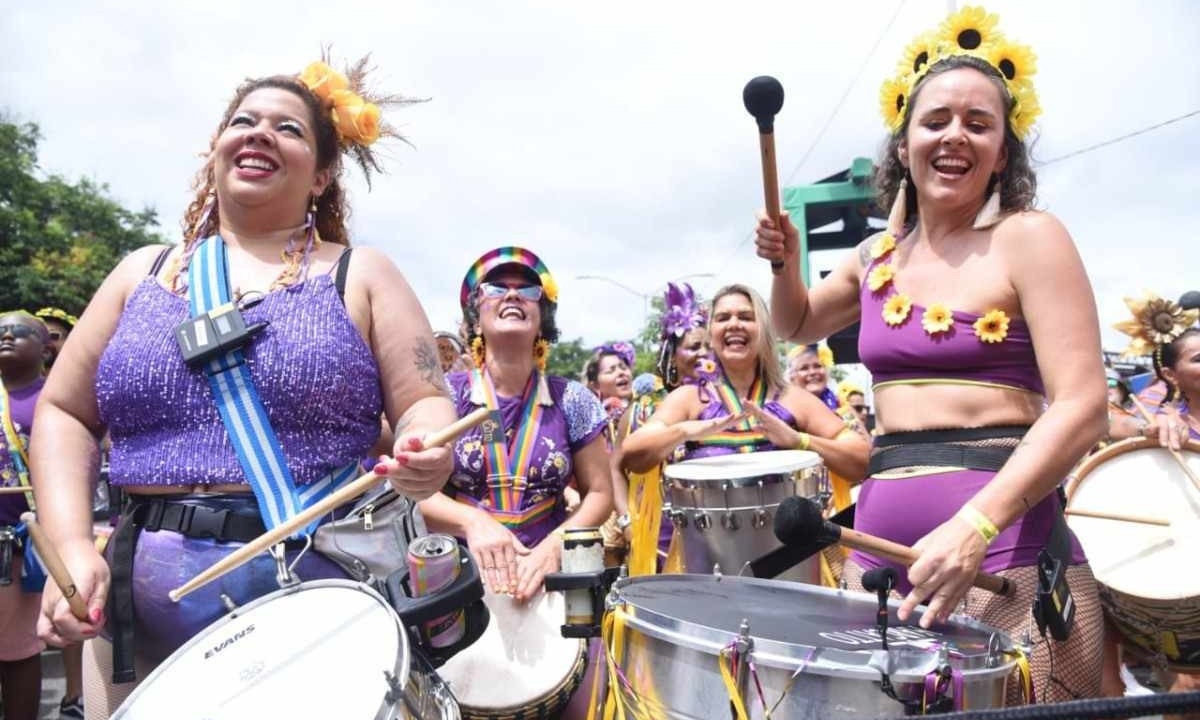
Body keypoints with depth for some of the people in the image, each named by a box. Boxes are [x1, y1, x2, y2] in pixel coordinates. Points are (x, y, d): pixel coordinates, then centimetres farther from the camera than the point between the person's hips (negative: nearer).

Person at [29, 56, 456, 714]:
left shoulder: (360, 275, 3)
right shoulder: (144, 273, 11)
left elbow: (425, 402, -2)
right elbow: (64, 413, 11)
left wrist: (425, 449, -25)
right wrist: (72, 547, -3)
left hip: (321, 592, -2)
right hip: (142, 599, 3)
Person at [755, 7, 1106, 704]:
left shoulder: (1028, 238, -4)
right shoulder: (879, 256, 12)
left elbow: (1081, 407, -13)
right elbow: (798, 324, 30)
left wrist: (975, 526, -27)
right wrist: (785, 260, 8)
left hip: (1008, 553, -5)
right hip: (881, 545, 5)